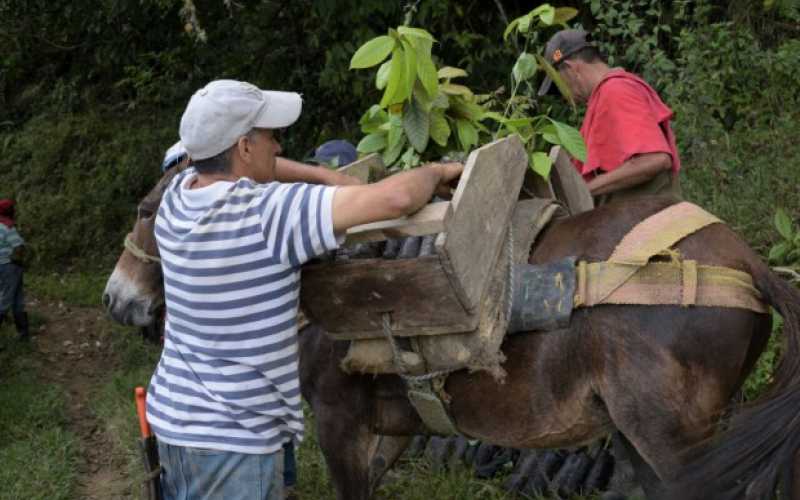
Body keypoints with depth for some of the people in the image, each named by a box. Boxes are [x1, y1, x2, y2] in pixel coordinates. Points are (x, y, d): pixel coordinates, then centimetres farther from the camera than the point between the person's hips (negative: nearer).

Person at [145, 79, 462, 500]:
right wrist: (436, 172, -4)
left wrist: (327, 177, 15)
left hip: (174, 417, 8)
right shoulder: (268, 212, -23)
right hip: (231, 438, -8)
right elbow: (396, 199, -26)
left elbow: (239, 166, 23)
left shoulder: (177, 197, 0)